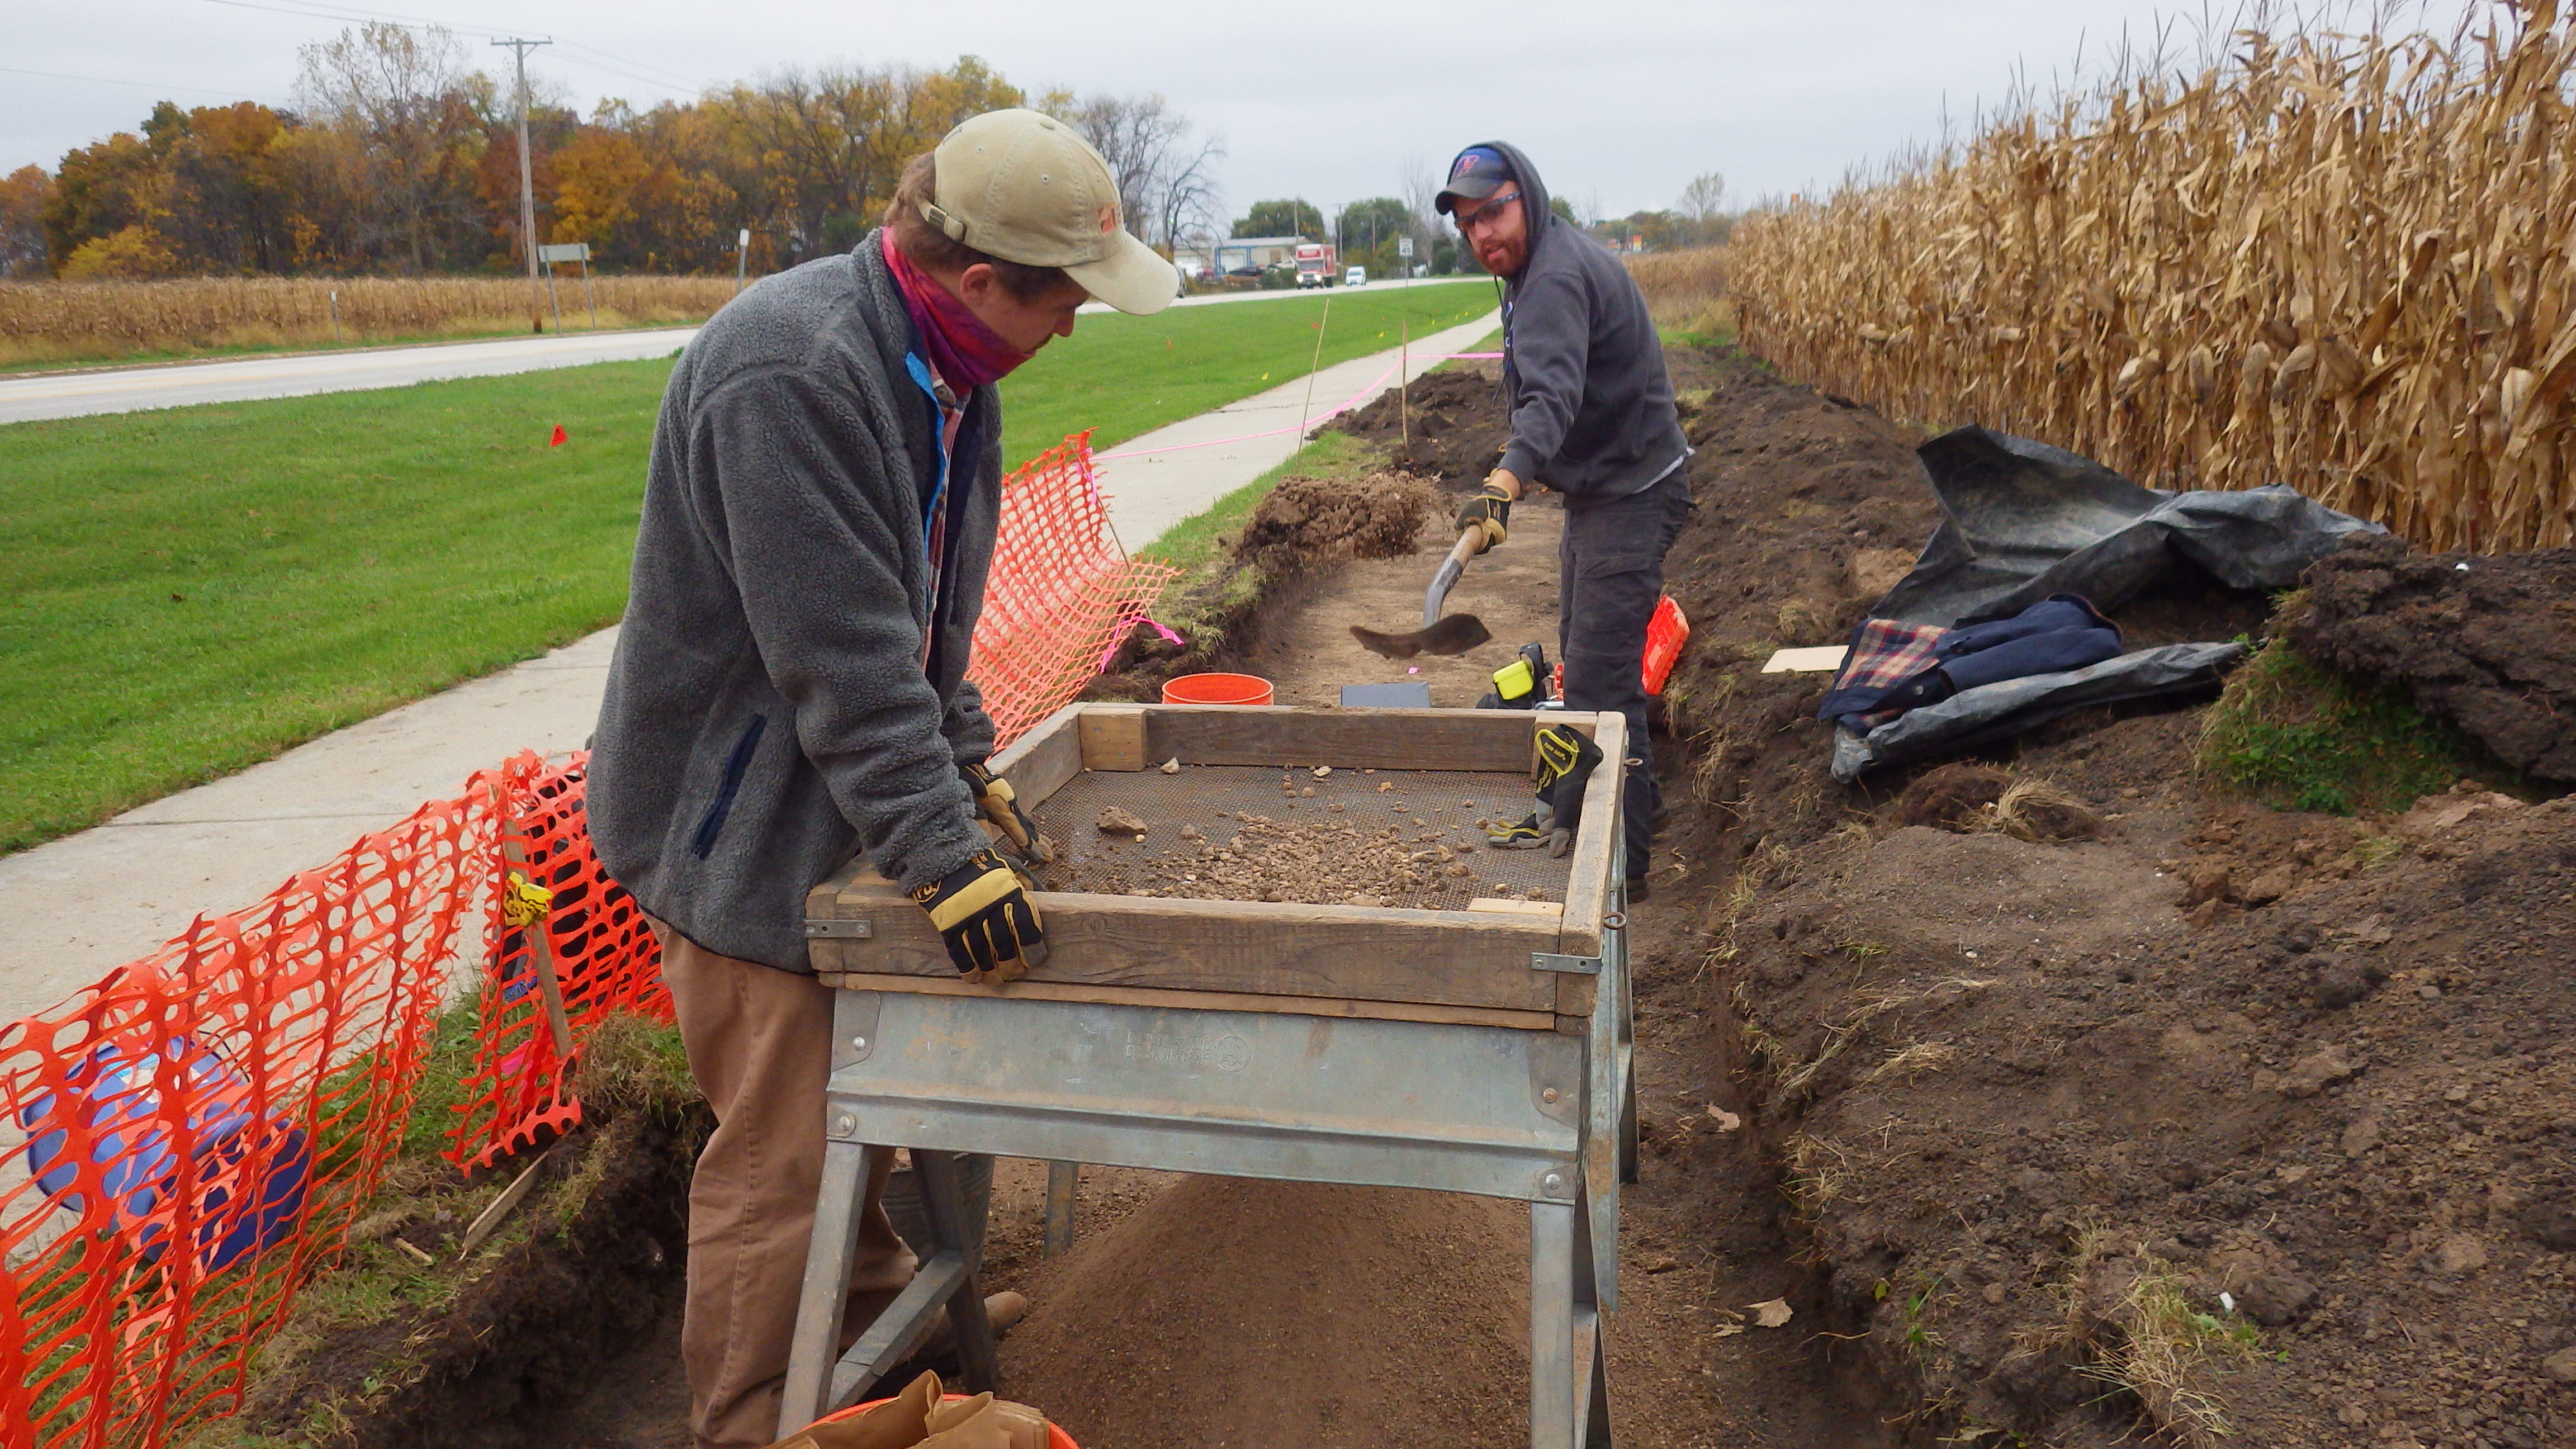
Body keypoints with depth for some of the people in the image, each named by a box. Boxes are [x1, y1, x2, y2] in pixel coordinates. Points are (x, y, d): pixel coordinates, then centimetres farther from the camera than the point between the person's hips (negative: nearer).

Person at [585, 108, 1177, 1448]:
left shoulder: (943, 361, 4)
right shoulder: (790, 373, -29)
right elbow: (845, 659, -31)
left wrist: (963, 759, 11)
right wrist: (945, 856, -30)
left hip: (847, 792, 10)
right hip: (744, 820, -9)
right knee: (780, 1151, 0)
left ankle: (877, 1298, 46)